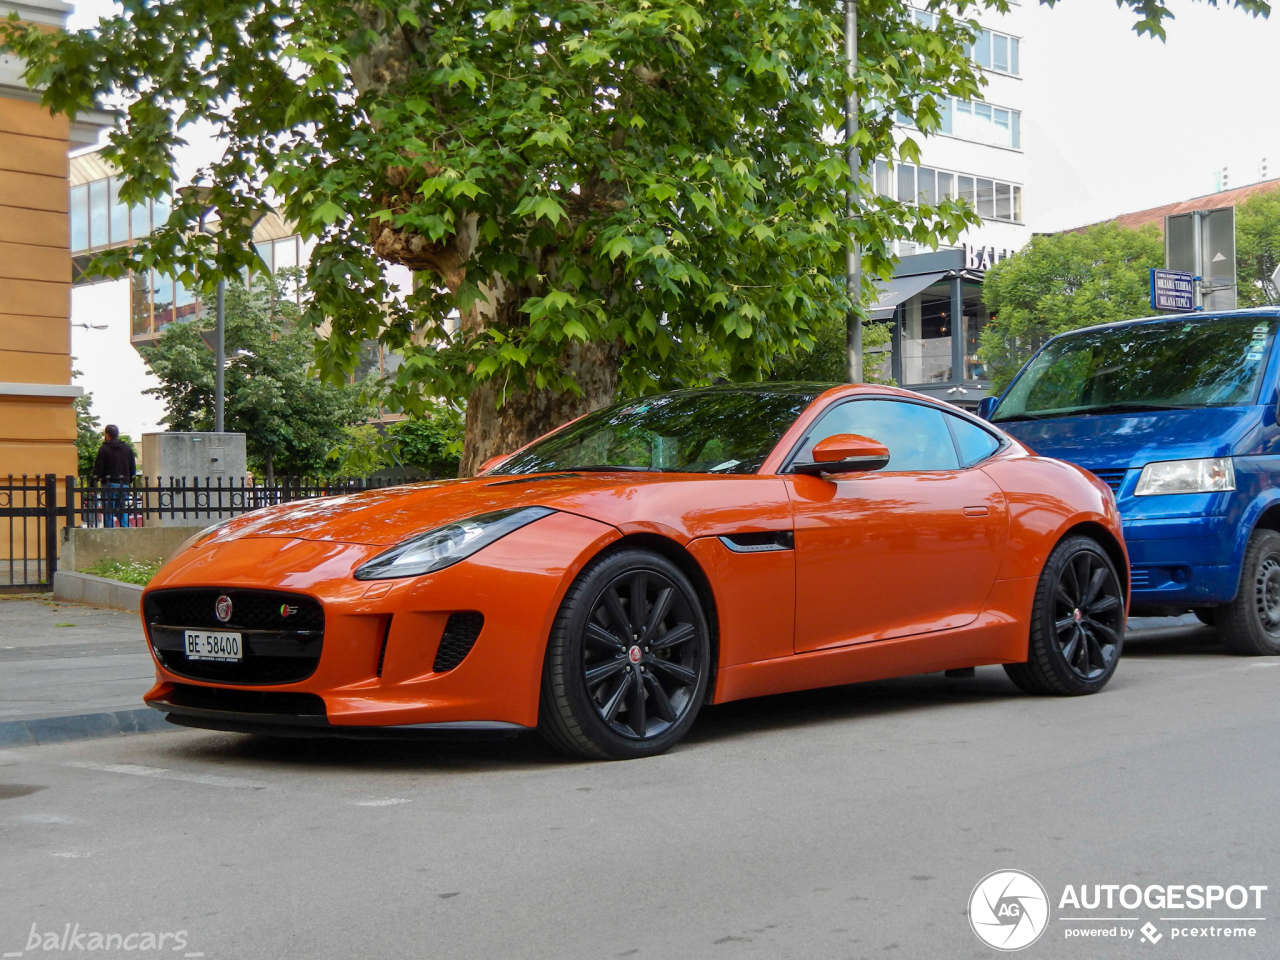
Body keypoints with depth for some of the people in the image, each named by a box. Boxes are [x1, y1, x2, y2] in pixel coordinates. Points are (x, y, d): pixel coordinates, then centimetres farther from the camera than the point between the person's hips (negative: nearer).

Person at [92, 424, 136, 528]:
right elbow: (133, 469, 17)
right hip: (124, 485, 5)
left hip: (109, 485, -5)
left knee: (108, 513, -3)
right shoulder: (128, 448, 13)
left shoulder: (104, 449, -3)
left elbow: (98, 469, -7)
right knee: (122, 513, 11)